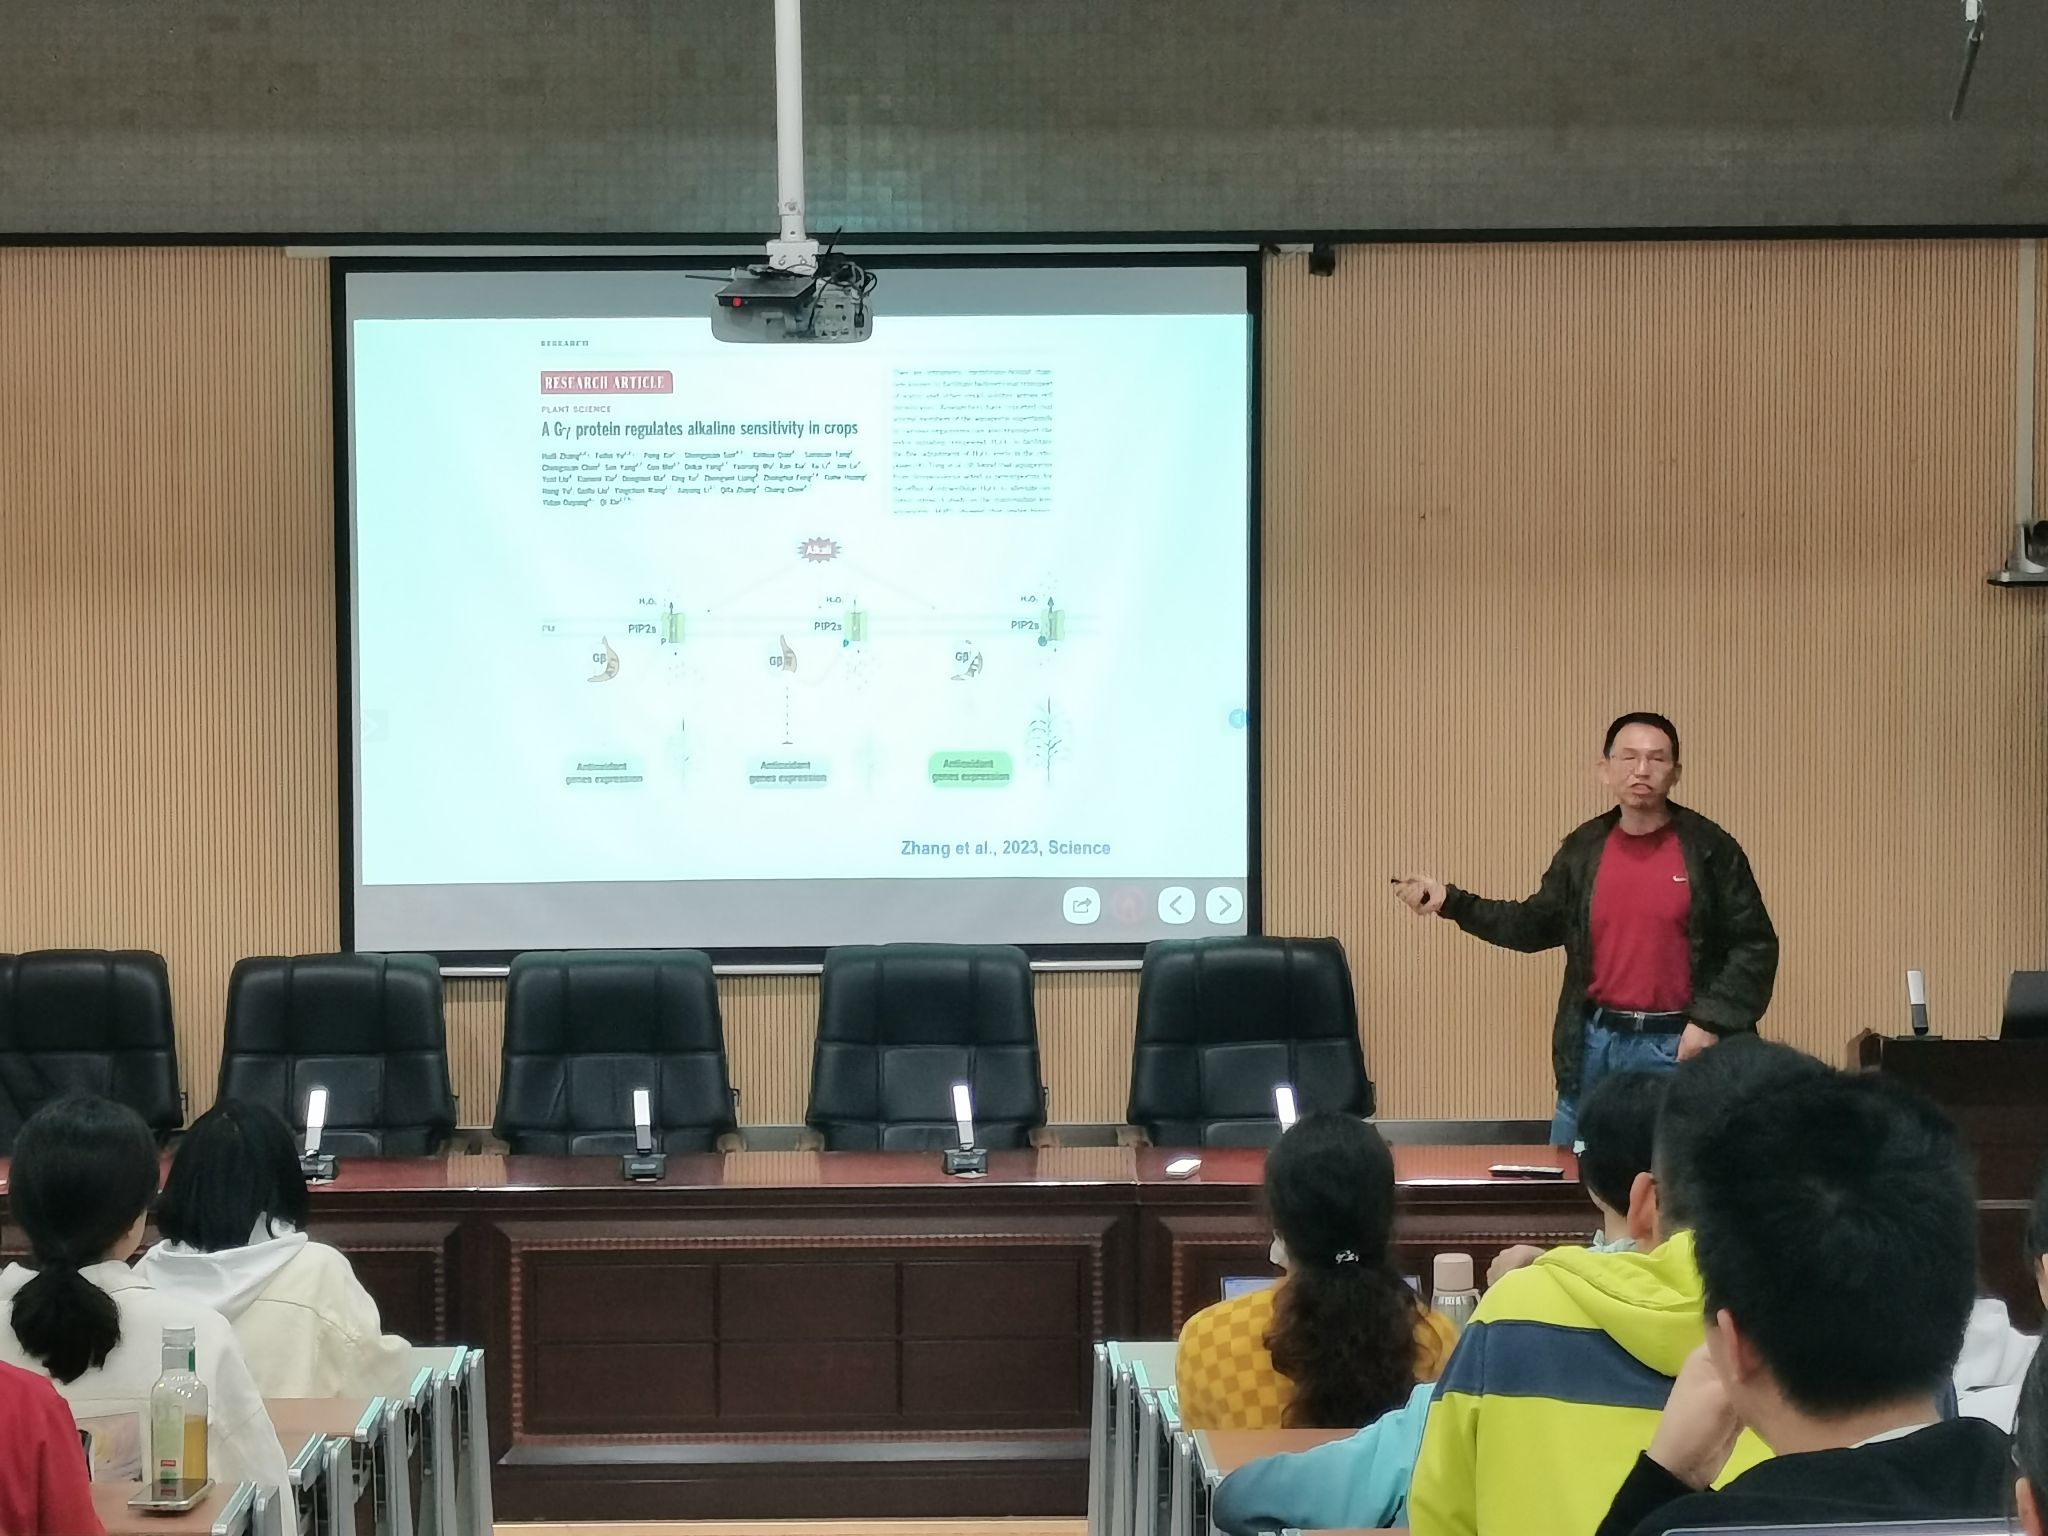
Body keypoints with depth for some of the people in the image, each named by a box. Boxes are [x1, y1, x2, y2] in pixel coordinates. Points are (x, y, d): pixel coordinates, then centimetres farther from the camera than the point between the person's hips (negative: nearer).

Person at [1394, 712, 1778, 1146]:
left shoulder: (1709, 850, -5)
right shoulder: (1584, 849, 6)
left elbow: (1755, 945, -5)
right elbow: (1537, 926, 15)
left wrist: (1711, 1021, -14)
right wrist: (1451, 901, 6)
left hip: (1677, 1048, -4)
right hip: (1595, 1044, 4)